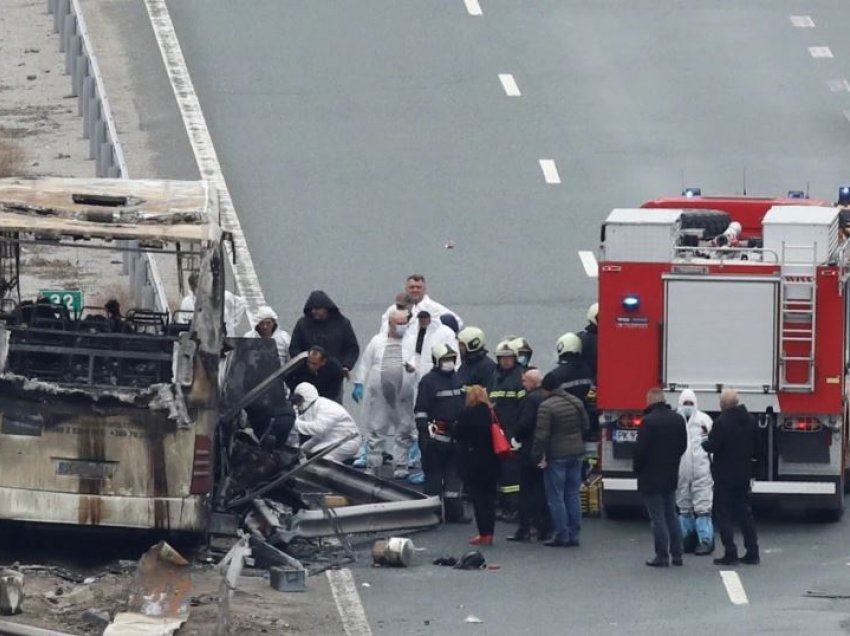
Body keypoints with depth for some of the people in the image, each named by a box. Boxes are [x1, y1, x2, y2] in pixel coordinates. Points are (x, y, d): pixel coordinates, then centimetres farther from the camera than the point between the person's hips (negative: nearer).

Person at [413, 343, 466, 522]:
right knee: (434, 473, -1)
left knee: (455, 473, 9)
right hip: (436, 434, -6)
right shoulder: (428, 381, -7)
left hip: (456, 433, 6)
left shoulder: (458, 379, 13)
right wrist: (424, 430, -19)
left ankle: (454, 511, 14)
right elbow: (420, 409, -10)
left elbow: (466, 405, 23)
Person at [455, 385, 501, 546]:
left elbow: (457, 435, -6)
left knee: (477, 497, 1)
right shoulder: (492, 413, 1)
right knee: (490, 496, 11)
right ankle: (489, 533, 11)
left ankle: (483, 533, -3)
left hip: (473, 461, -5)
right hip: (491, 461, 5)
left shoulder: (467, 414, -12)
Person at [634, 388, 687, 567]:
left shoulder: (648, 421, -19)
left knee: (658, 518, -2)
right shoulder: (678, 419, 4)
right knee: (671, 516, 16)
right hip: (671, 476, 7)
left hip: (651, 478, -7)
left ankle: (662, 556, -2)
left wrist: (636, 468, -1)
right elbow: (683, 445, 11)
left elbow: (640, 449, -18)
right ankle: (676, 554, 17)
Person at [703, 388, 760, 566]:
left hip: (724, 475, -7)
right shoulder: (750, 421, 4)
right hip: (744, 474, 7)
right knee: (744, 513, 14)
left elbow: (712, 446, -19)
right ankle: (752, 553, 13)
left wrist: (704, 443, 1)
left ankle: (730, 553, -4)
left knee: (723, 513, 1)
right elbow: (755, 447, 12)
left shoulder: (722, 422, -19)